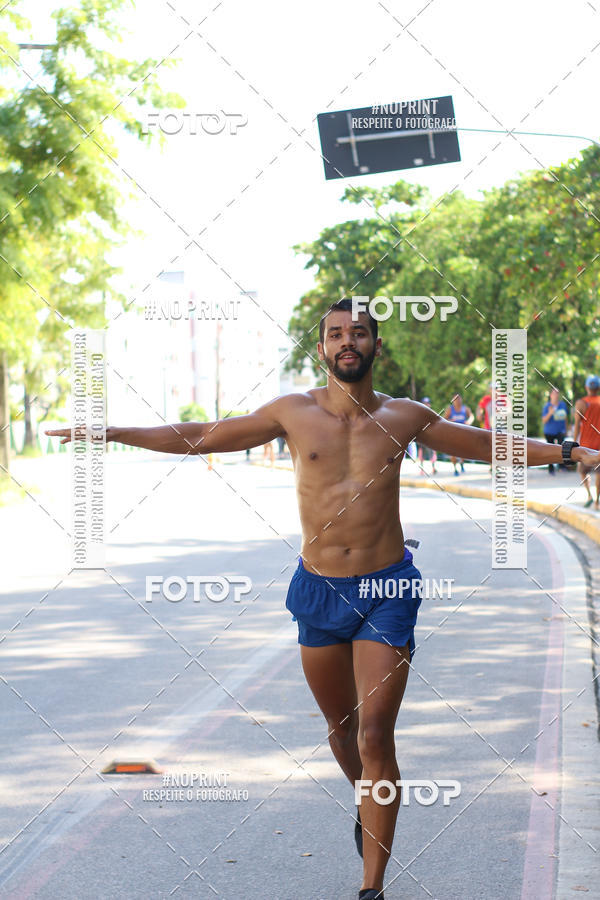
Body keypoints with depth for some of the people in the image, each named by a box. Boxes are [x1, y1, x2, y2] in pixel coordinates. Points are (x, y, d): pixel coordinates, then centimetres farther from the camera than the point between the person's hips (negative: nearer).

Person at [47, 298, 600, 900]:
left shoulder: (404, 417, 1)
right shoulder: (294, 413, 0)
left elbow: (490, 446, 14)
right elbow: (198, 437, 7)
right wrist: (108, 434, 7)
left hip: (387, 590, -1)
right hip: (319, 591, 2)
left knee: (375, 738, -9)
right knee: (341, 727, 16)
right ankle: (369, 806, 48)